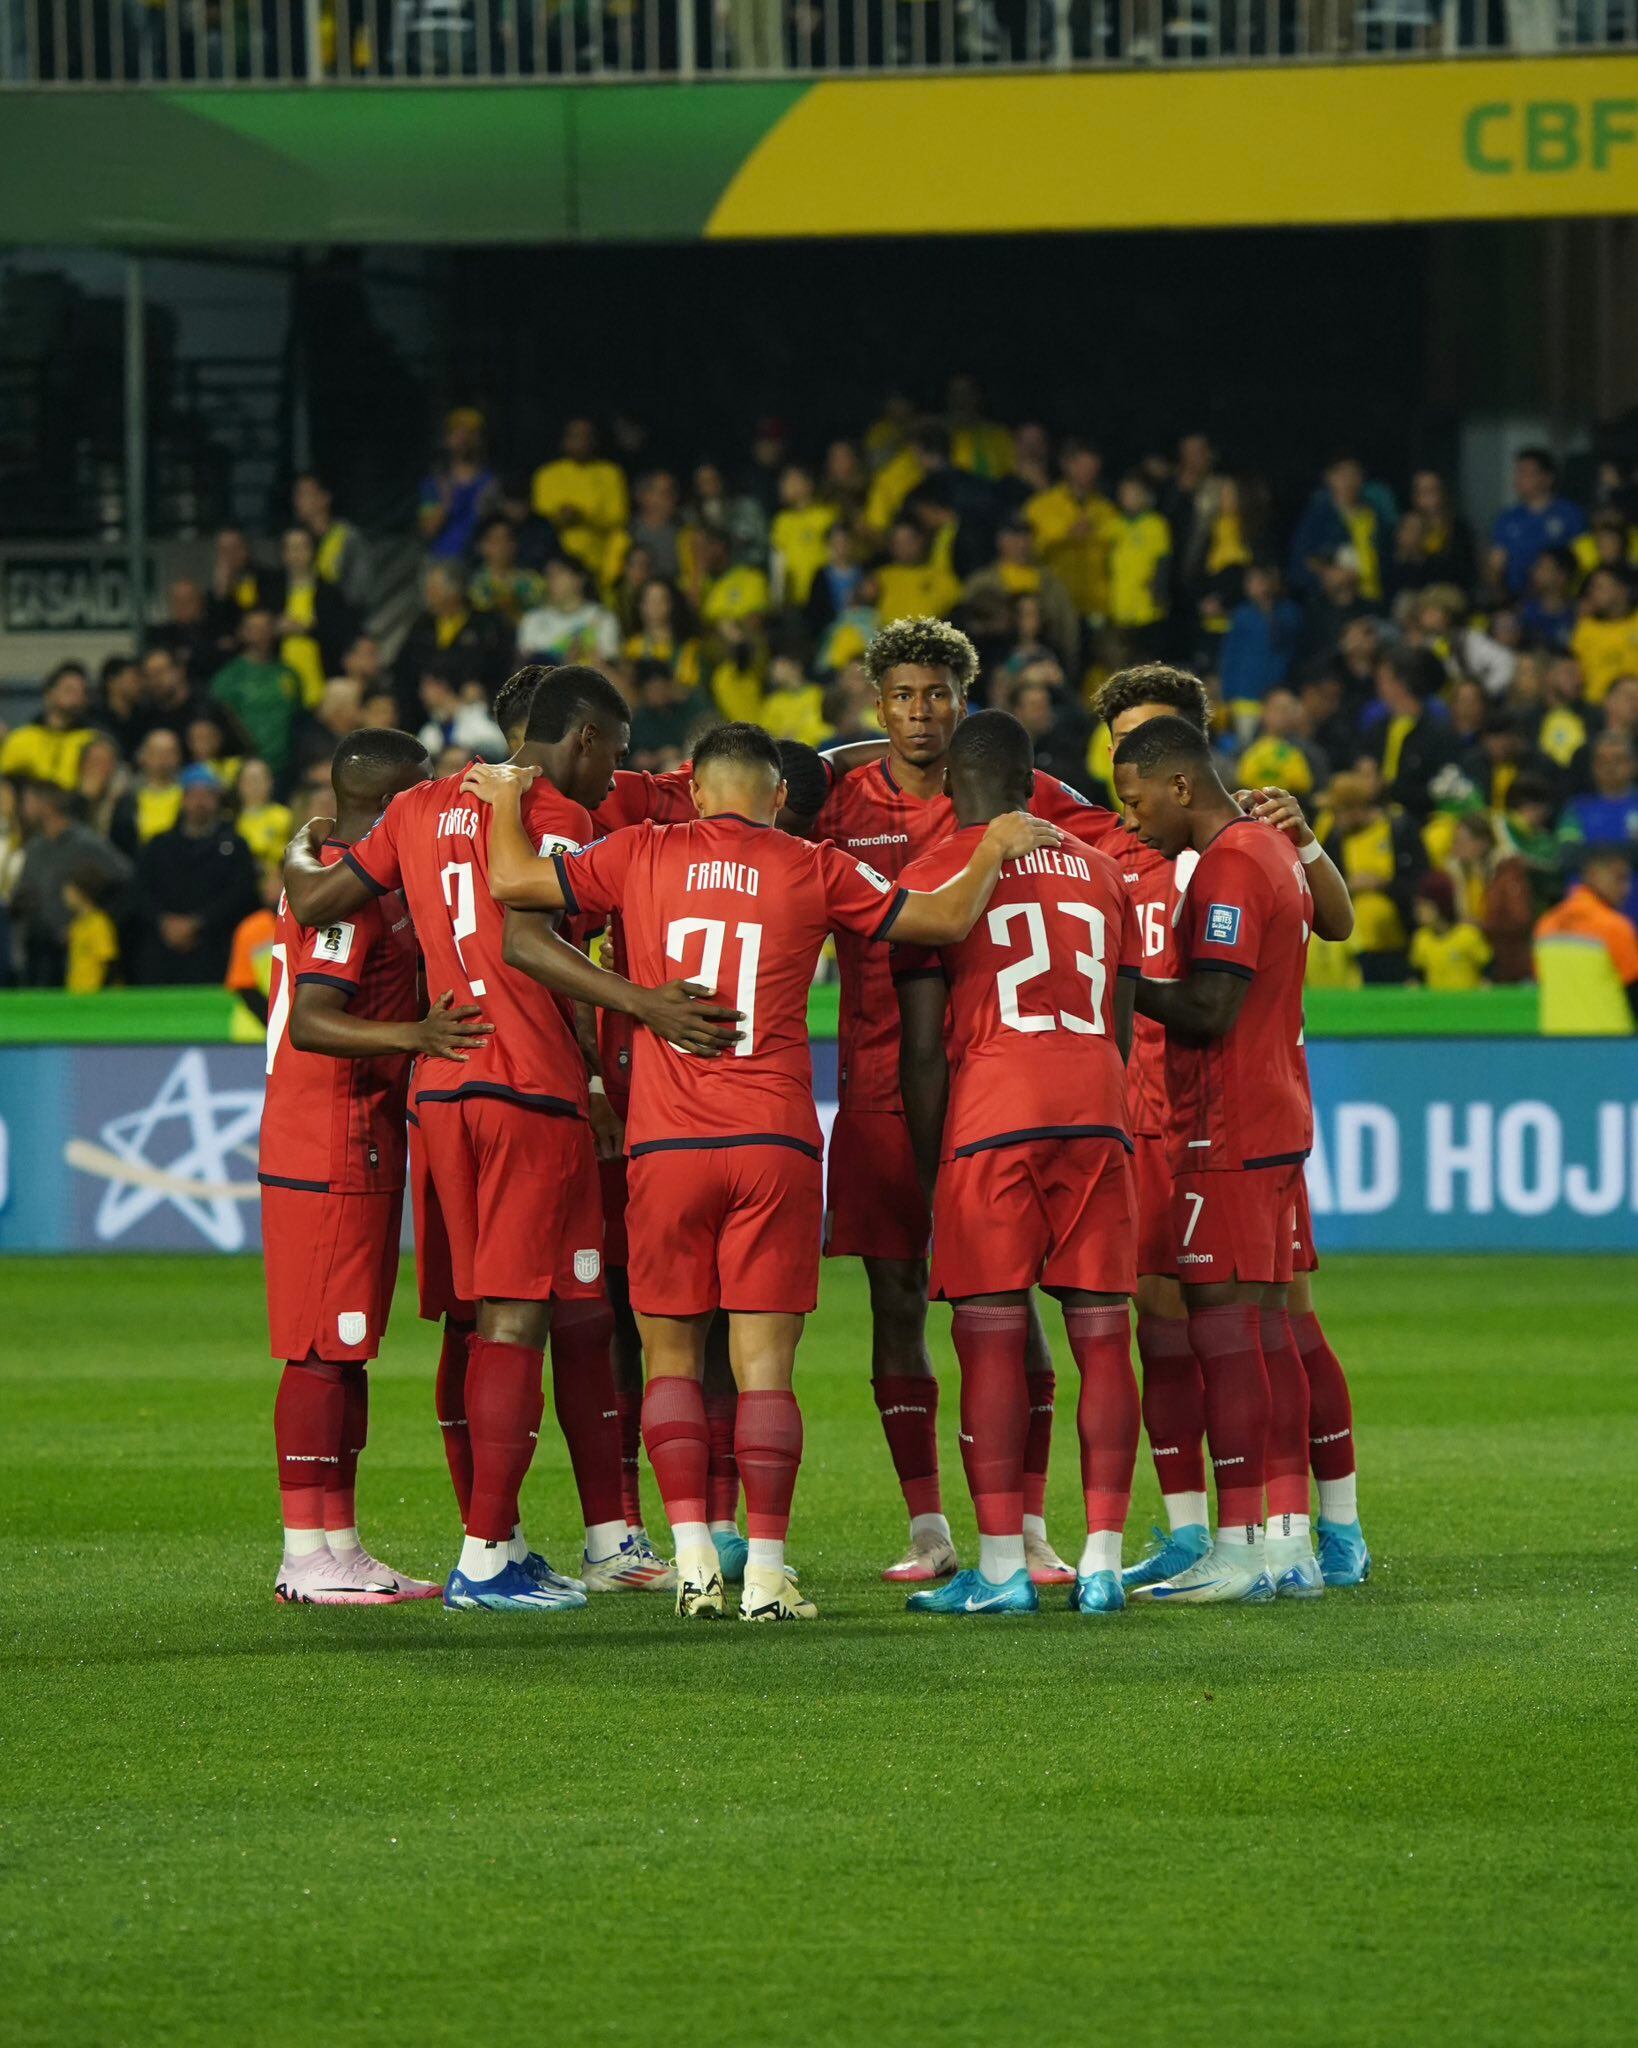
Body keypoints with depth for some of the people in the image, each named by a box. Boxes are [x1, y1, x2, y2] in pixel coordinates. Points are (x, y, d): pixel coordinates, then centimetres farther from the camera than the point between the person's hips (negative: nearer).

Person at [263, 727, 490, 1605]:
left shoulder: (326, 875, 17)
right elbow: (313, 1022, -25)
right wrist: (412, 1036, -36)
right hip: (336, 1148, -10)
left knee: (343, 1352, 12)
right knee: (326, 1351, -9)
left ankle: (338, 1543, 15)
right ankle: (309, 1556, -9)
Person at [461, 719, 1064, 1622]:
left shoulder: (644, 856, 3)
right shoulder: (811, 870, 3)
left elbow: (514, 881, 7)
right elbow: (946, 919, 9)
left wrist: (505, 802, 25)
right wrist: (995, 850, 27)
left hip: (666, 1143, 0)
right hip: (775, 1142, 0)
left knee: (671, 1352, 10)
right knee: (764, 1361, 1)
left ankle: (693, 1560, -1)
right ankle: (765, 1572, -4)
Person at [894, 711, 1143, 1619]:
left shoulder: (936, 874, 4)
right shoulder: (1099, 872, 19)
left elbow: (924, 1045, 1)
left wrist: (928, 1168, 7)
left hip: (990, 1117, -4)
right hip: (1097, 1113, 4)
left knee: (990, 1340, -3)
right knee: (1101, 1338, 4)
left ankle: (1002, 1566, -7)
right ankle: (1101, 1560, 1)